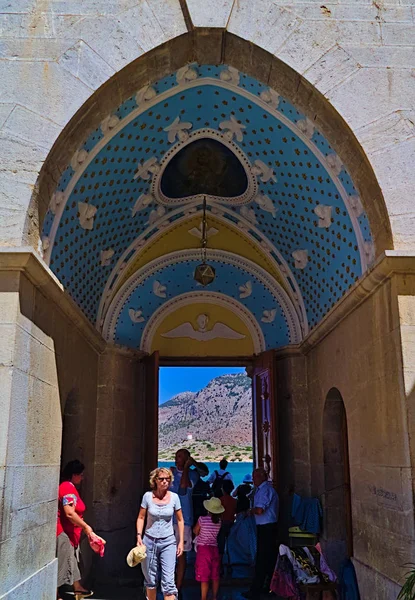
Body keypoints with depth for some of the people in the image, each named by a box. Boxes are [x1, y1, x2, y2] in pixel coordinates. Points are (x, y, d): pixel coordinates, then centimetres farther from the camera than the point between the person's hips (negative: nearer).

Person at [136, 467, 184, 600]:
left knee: (168, 581, -8)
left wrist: (181, 541, 2)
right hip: (149, 540, 1)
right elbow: (141, 517, 3)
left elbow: (180, 520, 5)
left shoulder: (174, 497, -4)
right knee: (150, 579, 12)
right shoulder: (148, 496, -5)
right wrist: (139, 536, -7)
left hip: (168, 542, -1)